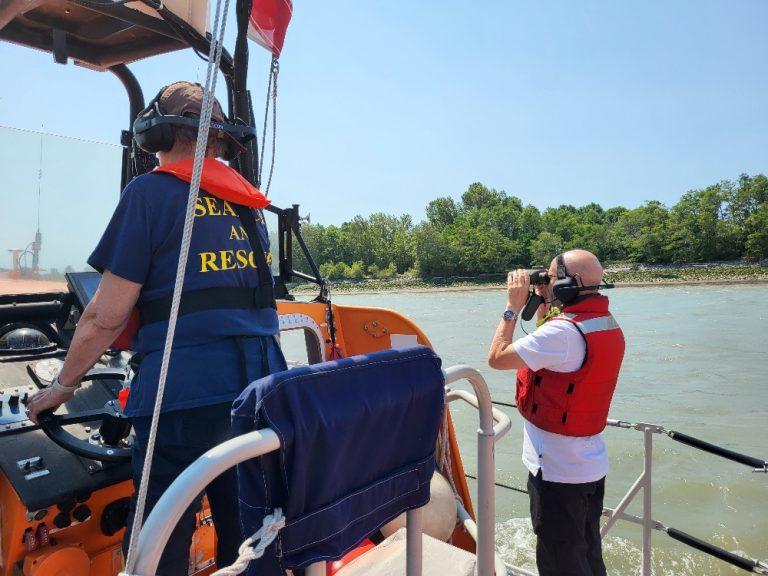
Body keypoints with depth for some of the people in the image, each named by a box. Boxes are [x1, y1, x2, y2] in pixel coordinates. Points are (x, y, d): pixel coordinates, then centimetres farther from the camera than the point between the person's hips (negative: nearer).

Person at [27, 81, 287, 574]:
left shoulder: (152, 191, -3)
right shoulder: (248, 202, 14)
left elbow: (106, 318, -5)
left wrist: (63, 385, 10)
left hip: (186, 394, -6)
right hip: (263, 386, 6)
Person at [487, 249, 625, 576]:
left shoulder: (562, 332, -27)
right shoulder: (608, 325, 4)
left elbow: (497, 358, -21)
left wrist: (513, 306, -11)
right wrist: (543, 307, 7)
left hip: (557, 472, -9)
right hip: (592, 466, 9)